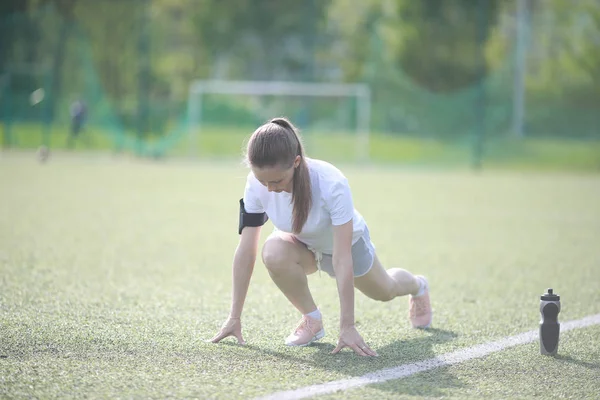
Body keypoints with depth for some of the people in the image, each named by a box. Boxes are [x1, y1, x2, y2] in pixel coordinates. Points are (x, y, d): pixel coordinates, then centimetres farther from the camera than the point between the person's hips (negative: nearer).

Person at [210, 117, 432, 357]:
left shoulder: (332, 184, -43)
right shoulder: (257, 184, -33)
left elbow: (341, 258, -42)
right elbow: (246, 249, -27)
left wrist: (347, 327, -42)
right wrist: (234, 317, -26)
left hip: (346, 240, -2)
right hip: (300, 242, 2)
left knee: (384, 291, 23)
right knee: (273, 253, -34)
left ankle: (417, 286, 63)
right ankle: (312, 319, -7)